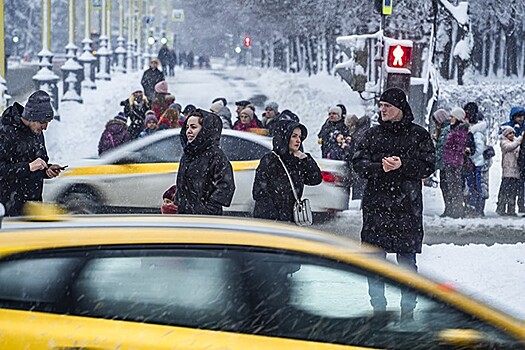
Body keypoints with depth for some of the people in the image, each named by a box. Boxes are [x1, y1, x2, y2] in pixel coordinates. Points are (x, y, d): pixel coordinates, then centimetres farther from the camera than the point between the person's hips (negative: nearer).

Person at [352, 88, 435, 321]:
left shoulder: (419, 135, 2)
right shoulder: (373, 134, 9)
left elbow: (428, 166, -4)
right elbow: (359, 164, 2)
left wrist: (402, 165, -19)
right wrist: (380, 167, -16)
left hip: (407, 205, -2)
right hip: (376, 204, 2)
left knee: (407, 259, 1)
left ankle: (408, 309, 10)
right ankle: (378, 307, 14)